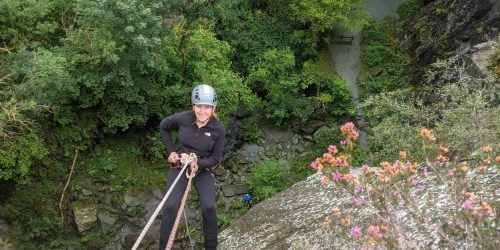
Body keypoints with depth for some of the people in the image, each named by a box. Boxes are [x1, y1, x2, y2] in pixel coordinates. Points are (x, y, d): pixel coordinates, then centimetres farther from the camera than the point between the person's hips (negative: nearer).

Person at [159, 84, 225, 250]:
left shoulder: (218, 129, -16)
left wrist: (198, 164, -24)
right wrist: (170, 151, 0)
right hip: (179, 165, 0)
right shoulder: (182, 118, -16)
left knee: (209, 207, -19)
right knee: (170, 206, -18)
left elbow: (215, 158, -6)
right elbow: (163, 127, 7)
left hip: (203, 169, 0)